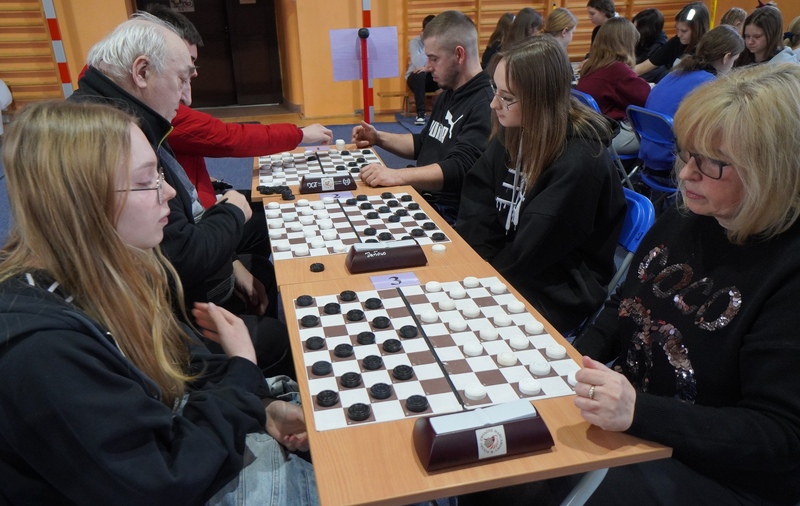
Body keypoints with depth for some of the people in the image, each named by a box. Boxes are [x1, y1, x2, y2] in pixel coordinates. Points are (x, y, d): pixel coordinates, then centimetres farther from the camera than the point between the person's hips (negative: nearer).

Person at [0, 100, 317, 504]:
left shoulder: (98, 273, -8)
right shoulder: (42, 351, -35)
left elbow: (181, 362, 6)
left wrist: (259, 404, -7)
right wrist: (241, 370, -18)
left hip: (175, 438, 7)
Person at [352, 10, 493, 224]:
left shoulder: (486, 104, -16)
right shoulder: (448, 95, 16)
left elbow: (459, 169, -27)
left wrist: (396, 176, -35)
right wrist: (378, 138, 15)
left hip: (450, 215, -9)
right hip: (422, 199, 9)